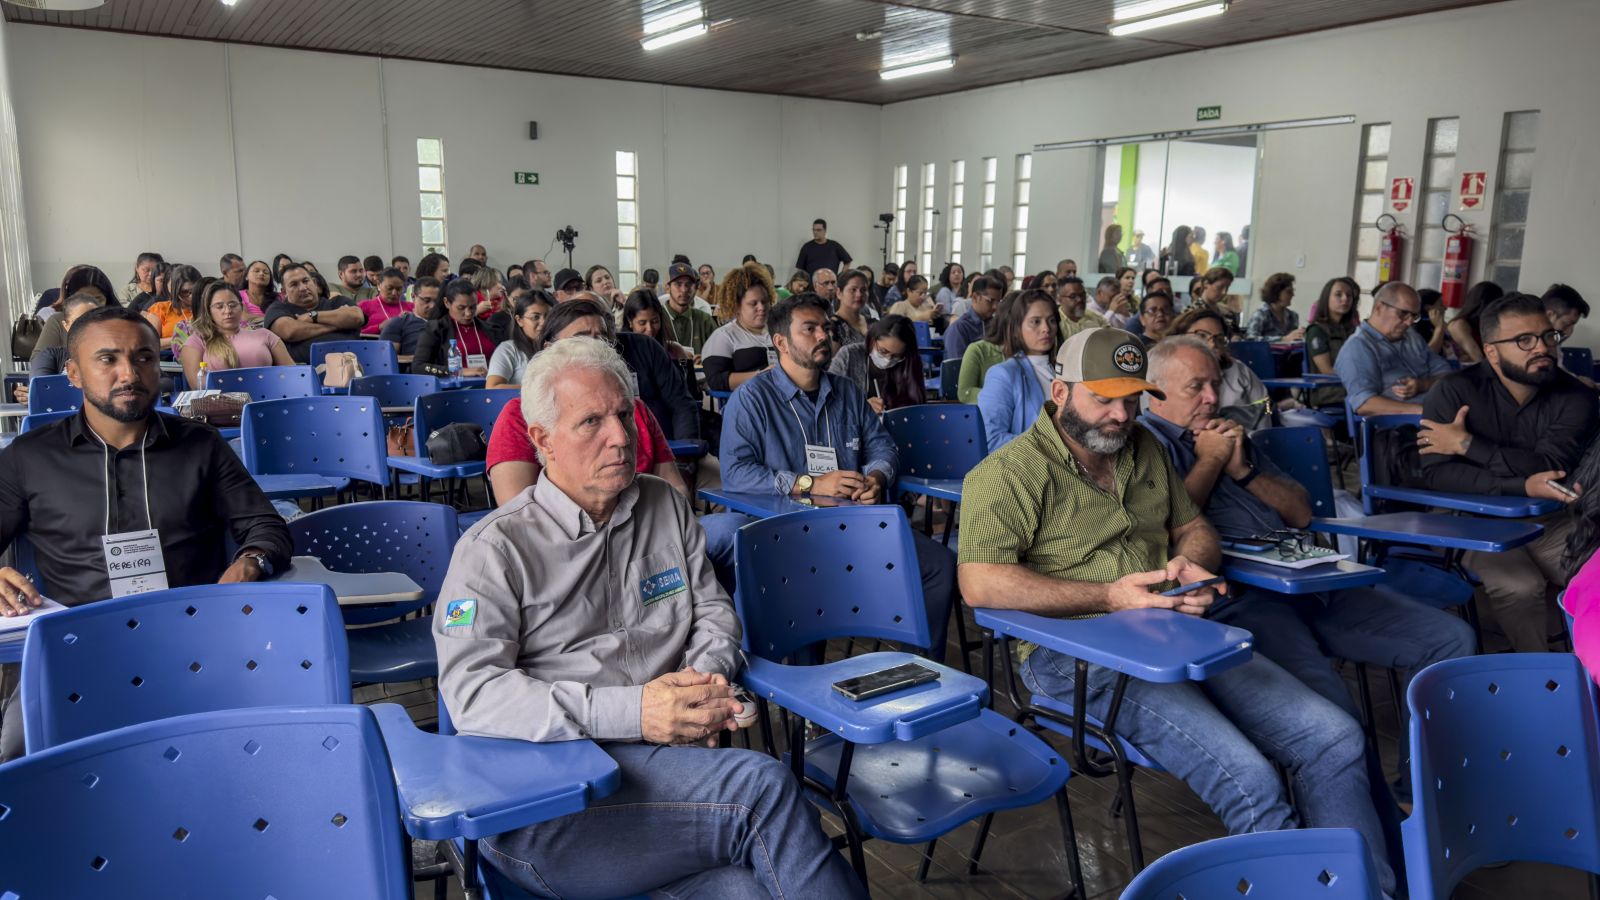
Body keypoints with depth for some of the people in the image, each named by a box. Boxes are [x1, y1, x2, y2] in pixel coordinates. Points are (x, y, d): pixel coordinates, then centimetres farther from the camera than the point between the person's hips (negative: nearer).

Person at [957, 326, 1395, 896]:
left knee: (1335, 738, -3)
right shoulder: (1008, 473, -7)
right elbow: (980, 584, -19)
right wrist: (1109, 596, -19)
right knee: (1249, 780, -24)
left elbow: (1195, 529, 28)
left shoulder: (1144, 449, 18)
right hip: (1078, 653, -7)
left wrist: (1192, 562, 1)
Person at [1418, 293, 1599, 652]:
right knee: (1517, 587, -27)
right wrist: (1522, 486, -26)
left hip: (1552, 523, 3)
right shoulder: (1455, 391, -8)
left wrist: (1465, 444, -17)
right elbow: (1436, 474, -17)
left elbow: (1549, 466, -19)